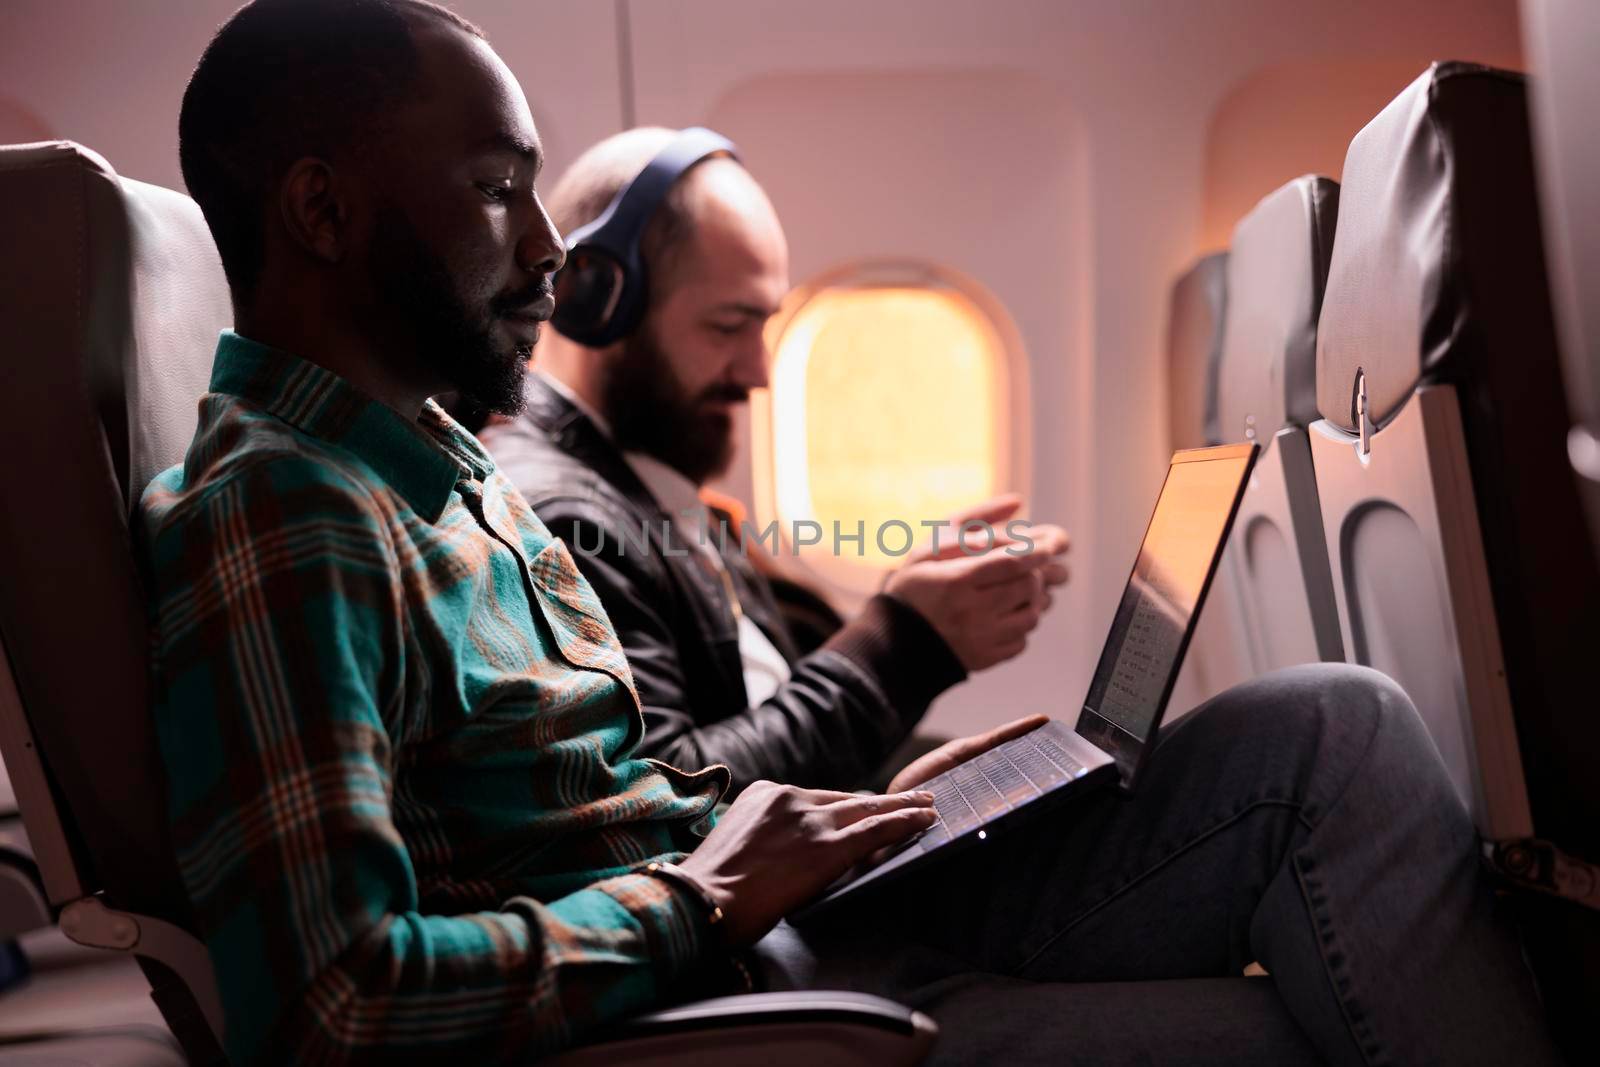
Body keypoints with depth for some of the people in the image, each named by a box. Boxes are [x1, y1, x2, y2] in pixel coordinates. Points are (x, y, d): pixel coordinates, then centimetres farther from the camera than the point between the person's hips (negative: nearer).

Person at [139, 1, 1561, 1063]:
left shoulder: (452, 474, 15)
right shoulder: (272, 516, -16)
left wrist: (851, 819, 7)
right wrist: (699, 900, -16)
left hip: (776, 928, 9)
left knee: (1332, 732, 1)